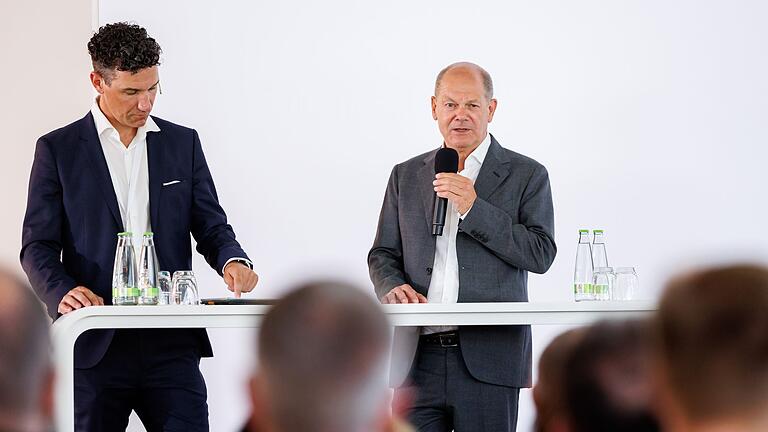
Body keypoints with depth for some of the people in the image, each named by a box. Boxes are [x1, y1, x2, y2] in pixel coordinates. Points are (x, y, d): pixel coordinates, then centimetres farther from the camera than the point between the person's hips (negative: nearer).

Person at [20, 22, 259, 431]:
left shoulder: (183, 143, 12)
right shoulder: (58, 149, 4)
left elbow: (211, 226, 11)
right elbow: (38, 247, 1)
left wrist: (232, 260, -12)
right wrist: (62, 293, -20)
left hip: (171, 344, 2)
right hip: (94, 347, -2)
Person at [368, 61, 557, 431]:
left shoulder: (527, 175, 5)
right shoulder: (406, 176, 15)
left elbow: (541, 254, -6)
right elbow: (383, 255, 17)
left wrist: (473, 208, -13)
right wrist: (393, 287, -6)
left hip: (487, 360, -3)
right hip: (419, 357, 3)